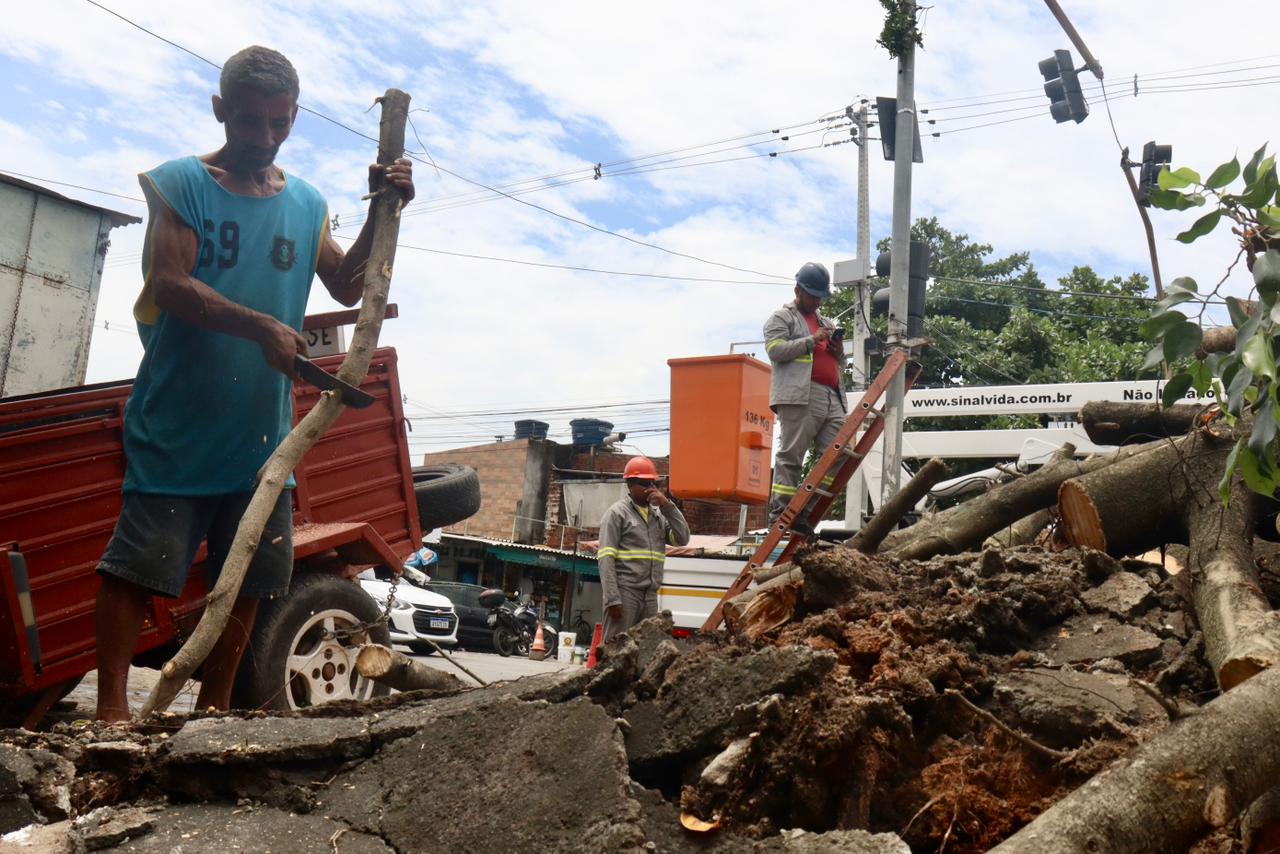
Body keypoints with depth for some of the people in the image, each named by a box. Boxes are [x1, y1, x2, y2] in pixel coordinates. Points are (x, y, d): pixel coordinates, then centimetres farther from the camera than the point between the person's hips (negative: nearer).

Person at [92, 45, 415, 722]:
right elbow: (169, 285, -14)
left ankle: (213, 709, 25)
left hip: (262, 431, 5)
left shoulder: (306, 204, 12)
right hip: (176, 423, -5)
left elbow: (347, 287, 11)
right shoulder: (181, 183, -2)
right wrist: (261, 327, -26)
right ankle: (111, 706, 6)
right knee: (136, 563, -4)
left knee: (248, 575, 10)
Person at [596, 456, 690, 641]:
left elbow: (682, 539, 5)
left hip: (650, 595, 6)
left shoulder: (659, 514, 17)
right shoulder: (617, 513, -2)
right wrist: (612, 598, -16)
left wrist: (668, 506, -2)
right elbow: (606, 558, -8)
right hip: (625, 593, -6)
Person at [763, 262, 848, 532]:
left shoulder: (827, 324, 31)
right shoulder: (782, 317, 10)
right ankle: (780, 514, -9)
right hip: (799, 397, -7)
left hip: (832, 398, 7)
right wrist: (812, 340, -7)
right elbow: (775, 349, -6)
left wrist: (839, 352, 12)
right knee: (791, 455, -10)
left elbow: (840, 366, 35)